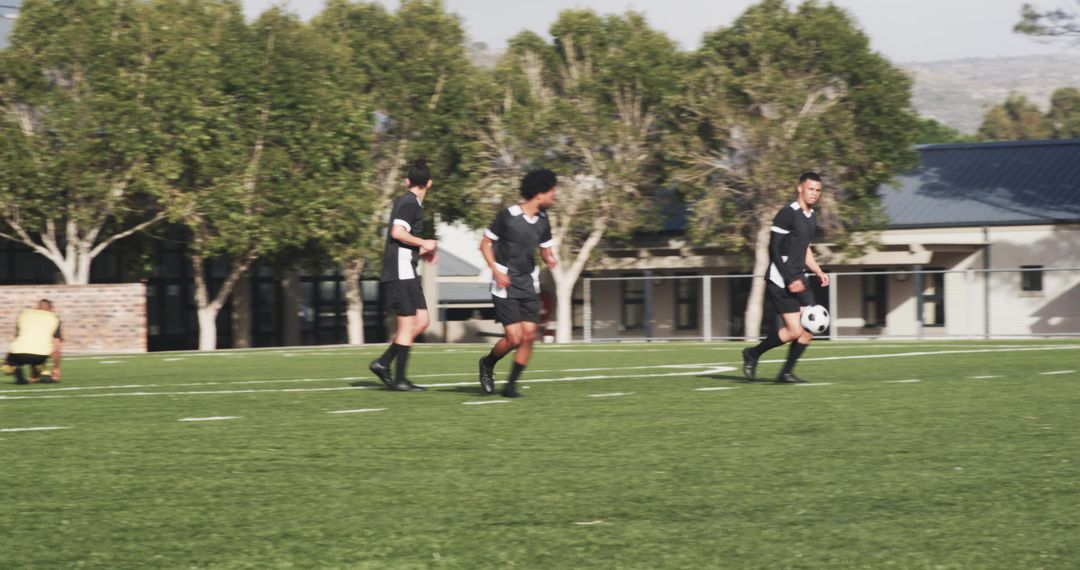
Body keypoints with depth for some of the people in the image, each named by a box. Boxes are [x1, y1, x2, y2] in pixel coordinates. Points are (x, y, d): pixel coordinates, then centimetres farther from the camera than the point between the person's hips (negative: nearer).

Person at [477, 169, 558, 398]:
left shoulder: (543, 221, 5)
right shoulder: (508, 216, -13)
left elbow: (546, 250, 16)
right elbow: (485, 243, -4)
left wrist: (550, 259, -8)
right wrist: (496, 270, -16)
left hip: (529, 285, 6)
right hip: (506, 285, -6)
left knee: (529, 336, -4)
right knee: (514, 338, -11)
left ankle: (511, 385, 8)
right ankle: (487, 364, 19)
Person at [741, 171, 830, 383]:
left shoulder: (812, 217, 15)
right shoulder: (788, 213, -13)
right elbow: (774, 249, -16)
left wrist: (819, 272, 15)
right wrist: (790, 280, -20)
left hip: (798, 279, 9)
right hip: (780, 280, -9)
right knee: (794, 330, -13)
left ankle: (786, 373, 7)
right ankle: (752, 354, 7)